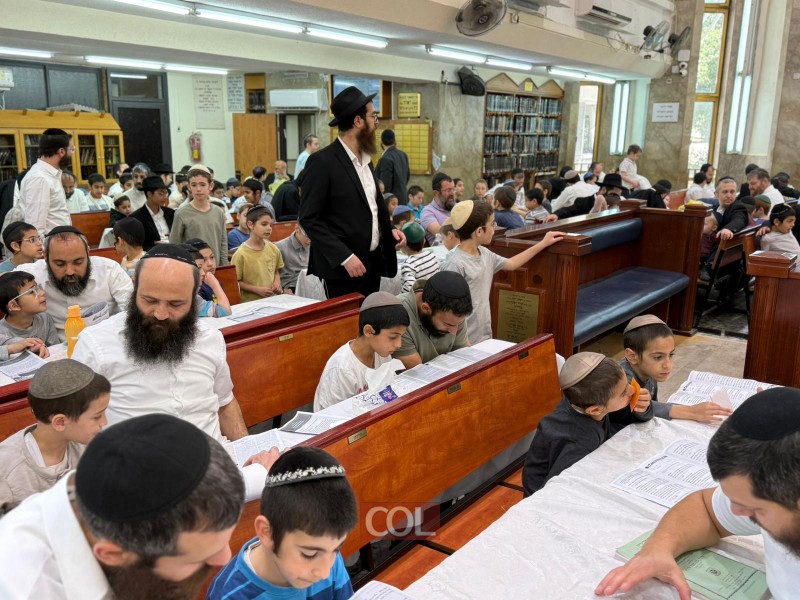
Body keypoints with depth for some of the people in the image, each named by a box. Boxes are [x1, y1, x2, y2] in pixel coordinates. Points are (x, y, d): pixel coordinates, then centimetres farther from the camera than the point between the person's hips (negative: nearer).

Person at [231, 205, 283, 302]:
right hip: (250, 302, -4)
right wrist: (256, 289, -11)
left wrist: (277, 282, 3)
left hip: (272, 299, 4)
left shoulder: (273, 249, 5)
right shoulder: (241, 254, -9)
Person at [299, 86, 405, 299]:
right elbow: (309, 218, -16)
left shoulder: (366, 159, 12)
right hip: (342, 267, -8)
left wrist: (390, 229, 6)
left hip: (373, 262, 8)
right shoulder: (322, 161, -13)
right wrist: (344, 256, -22)